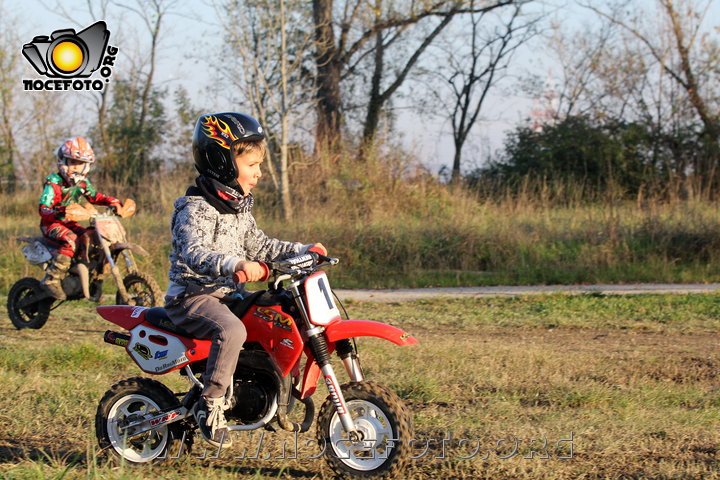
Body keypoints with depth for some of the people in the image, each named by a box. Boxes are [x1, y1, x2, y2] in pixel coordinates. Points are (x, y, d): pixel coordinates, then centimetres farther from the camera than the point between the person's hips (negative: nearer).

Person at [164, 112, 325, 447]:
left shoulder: (238, 208, 14)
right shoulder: (196, 208, -17)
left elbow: (258, 245, 24)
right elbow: (194, 253, -33)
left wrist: (302, 250, 15)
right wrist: (235, 264, -50)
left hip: (227, 293, 9)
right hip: (192, 296, -9)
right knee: (232, 330, -35)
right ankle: (210, 404, -28)